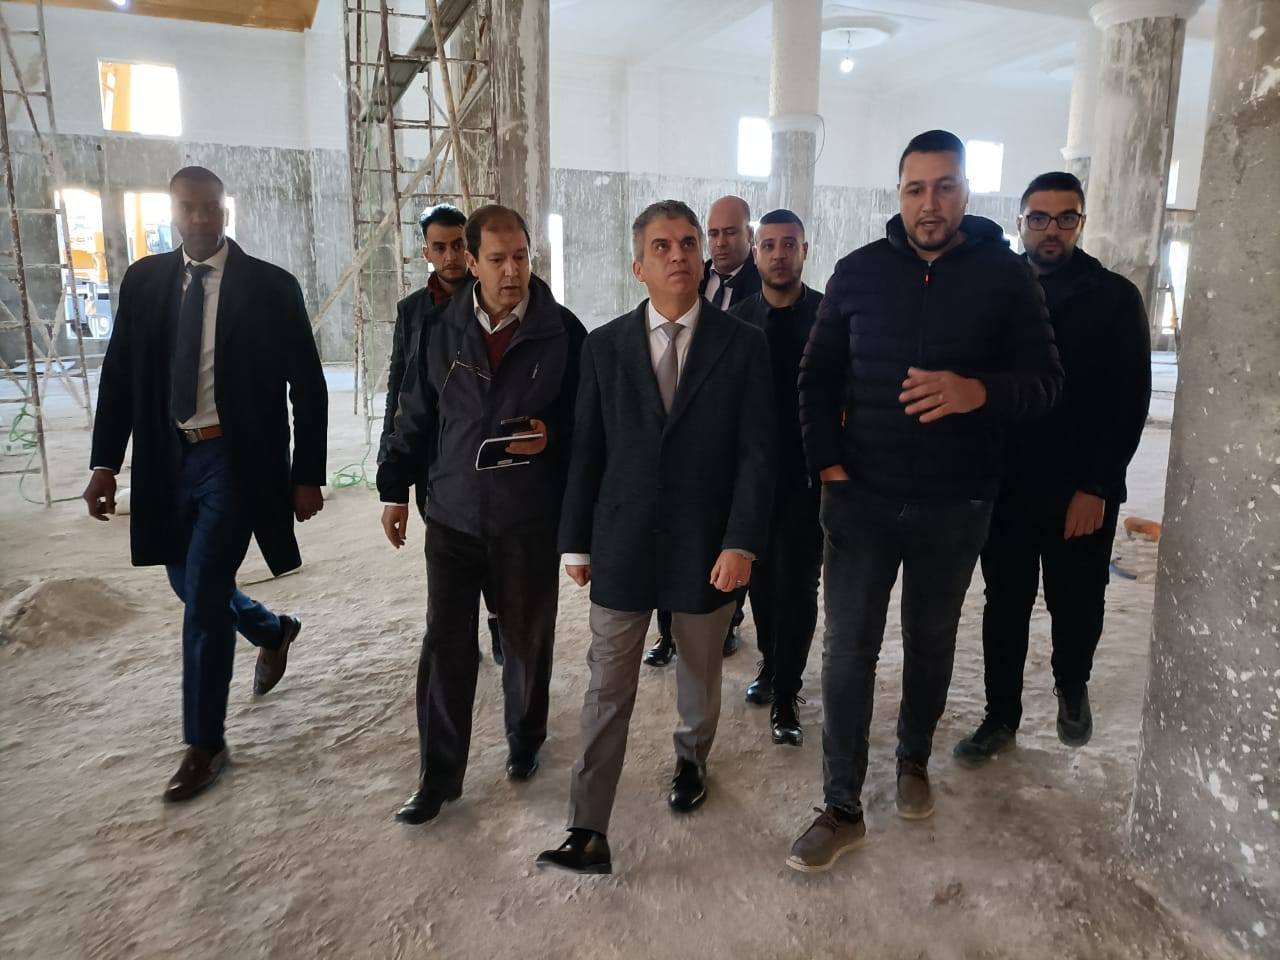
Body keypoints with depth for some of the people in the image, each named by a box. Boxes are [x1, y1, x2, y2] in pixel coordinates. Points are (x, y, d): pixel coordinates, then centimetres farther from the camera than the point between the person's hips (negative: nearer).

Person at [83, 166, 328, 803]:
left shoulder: (270, 286, -6)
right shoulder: (144, 280, 6)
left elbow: (308, 387, -6)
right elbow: (119, 375, 8)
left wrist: (307, 475, -9)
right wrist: (105, 463, 1)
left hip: (236, 460, -5)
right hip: (169, 460, 5)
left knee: (203, 594, -6)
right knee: (189, 585, 16)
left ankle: (205, 744, 11)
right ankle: (274, 631, 47)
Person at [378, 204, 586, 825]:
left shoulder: (563, 332, -5)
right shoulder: (444, 330, 3)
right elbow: (416, 416, 9)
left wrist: (552, 436, -17)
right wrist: (395, 489, 9)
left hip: (530, 519, -1)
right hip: (453, 514, 2)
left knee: (527, 642, 14)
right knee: (445, 648, 5)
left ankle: (524, 742, 39)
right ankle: (438, 775, 20)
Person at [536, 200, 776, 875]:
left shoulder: (742, 346, -3)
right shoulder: (604, 347, 1)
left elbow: (756, 452, -7)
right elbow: (586, 452, 3)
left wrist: (742, 542, -14)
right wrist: (577, 541, 4)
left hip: (708, 549, 0)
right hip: (622, 546, 1)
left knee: (700, 675, 20)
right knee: (607, 690, 4)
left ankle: (691, 758, 48)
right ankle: (589, 833, 13)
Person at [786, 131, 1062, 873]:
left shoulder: (1007, 276, -2)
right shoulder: (859, 271, 1)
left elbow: (1046, 382, -6)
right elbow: (819, 375, 5)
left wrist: (978, 392, -27)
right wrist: (827, 463, -5)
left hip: (956, 504, 0)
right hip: (862, 497, 0)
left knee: (931, 641, 16)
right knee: (849, 649, 2)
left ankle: (915, 760, 41)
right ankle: (843, 809, 15)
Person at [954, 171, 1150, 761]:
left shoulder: (1115, 298, 0)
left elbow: (1131, 400, -4)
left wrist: (1096, 487, -12)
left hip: (1082, 493, -1)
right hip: (1005, 486, 2)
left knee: (1077, 606, 9)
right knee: (1004, 606, 9)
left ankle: (1072, 686, 41)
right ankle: (1001, 717, 26)